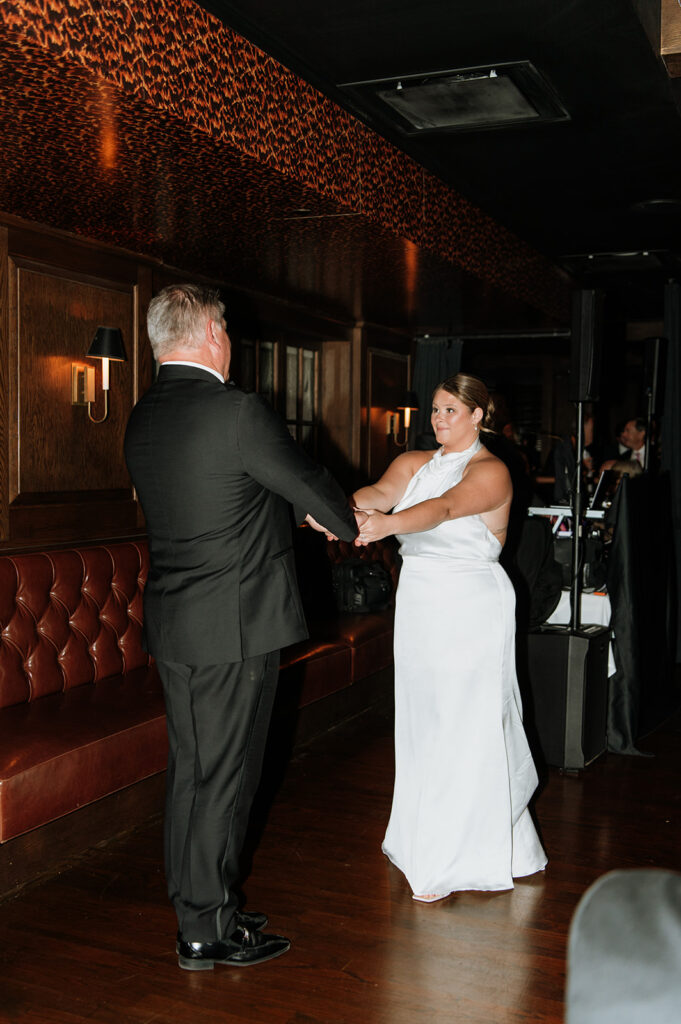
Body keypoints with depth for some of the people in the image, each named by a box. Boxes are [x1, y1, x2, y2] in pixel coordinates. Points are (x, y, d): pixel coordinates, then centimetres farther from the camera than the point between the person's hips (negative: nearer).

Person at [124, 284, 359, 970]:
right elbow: (310, 483, -7)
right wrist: (348, 524, 15)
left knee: (190, 771, 16)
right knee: (223, 777, 4)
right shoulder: (238, 412, -18)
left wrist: (306, 511, 20)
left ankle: (195, 909, 30)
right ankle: (207, 931, 17)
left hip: (172, 626, 8)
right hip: (236, 628, -8)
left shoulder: (143, 418, 7)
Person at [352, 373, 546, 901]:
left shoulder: (491, 471, -8)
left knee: (462, 725, -2)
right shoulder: (414, 463, 10)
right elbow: (381, 492, -10)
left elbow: (445, 508, -27)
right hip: (419, 602, 6)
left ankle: (454, 860, 10)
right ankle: (426, 837, 27)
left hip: (470, 608, -6)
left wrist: (388, 524, -46)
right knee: (422, 720, 12)